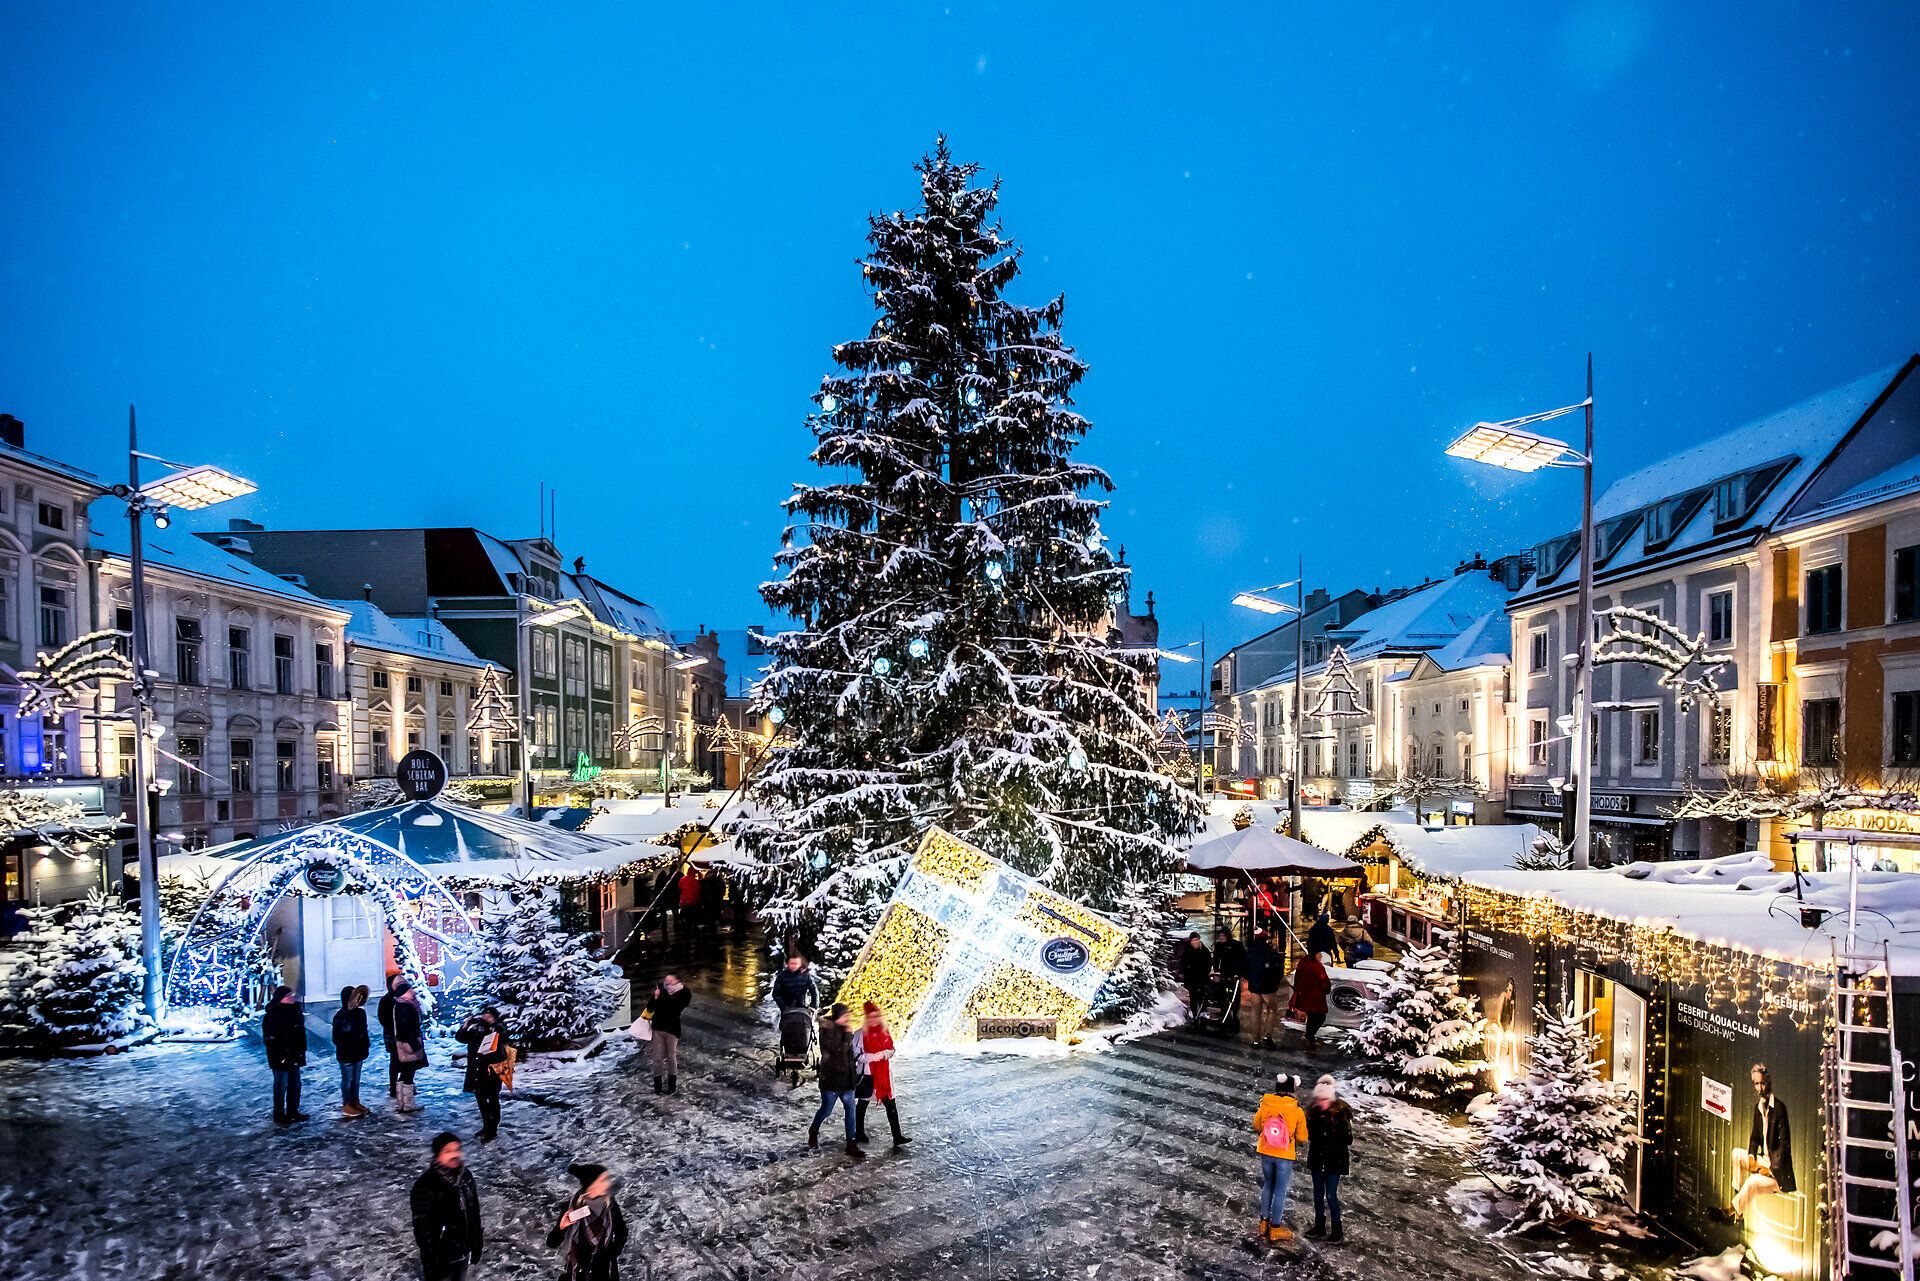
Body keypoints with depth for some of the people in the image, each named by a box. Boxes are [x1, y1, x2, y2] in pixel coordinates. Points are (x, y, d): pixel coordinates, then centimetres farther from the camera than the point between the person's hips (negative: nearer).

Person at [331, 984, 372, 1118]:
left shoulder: (360, 1013, 0)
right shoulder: (340, 1016, -16)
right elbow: (336, 1038, -12)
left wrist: (366, 1044, 3)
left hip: (358, 1052, 5)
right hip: (345, 1055, -5)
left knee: (356, 1079, 17)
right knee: (347, 1080, 5)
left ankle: (355, 1102, 30)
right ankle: (346, 1105, 18)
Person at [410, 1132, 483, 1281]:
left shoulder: (466, 1176, -5)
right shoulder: (425, 1186, -24)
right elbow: (423, 1230, -20)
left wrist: (476, 1247, 9)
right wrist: (431, 1267, -17)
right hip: (440, 1260, -6)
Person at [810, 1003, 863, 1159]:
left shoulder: (843, 1029, 6)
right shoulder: (827, 1032, -16)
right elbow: (840, 1049, -25)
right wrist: (848, 1035, -18)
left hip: (846, 1078, 6)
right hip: (831, 1078, -6)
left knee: (851, 1109, 0)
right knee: (826, 1110, 8)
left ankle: (851, 1145, 4)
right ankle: (813, 1132, 36)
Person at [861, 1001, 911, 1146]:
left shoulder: (885, 1032, 1)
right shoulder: (861, 1034, -11)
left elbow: (892, 1050, 8)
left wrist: (886, 1054, -15)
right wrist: (876, 1056, -21)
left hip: (885, 1073, 2)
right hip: (867, 1074, -2)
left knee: (891, 1104, -3)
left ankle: (897, 1137, -1)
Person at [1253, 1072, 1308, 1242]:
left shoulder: (1265, 1106, -8)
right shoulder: (1296, 1110, -15)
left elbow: (1256, 1126, 6)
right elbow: (1302, 1137, -8)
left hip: (1266, 1152, 3)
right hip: (1285, 1155, -3)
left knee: (1267, 1186, 20)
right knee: (1280, 1191, 8)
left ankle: (1264, 1223, 27)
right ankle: (1275, 1229, 16)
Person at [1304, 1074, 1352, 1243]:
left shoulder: (1341, 1111, -16)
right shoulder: (1313, 1109, -3)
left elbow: (1347, 1138, -18)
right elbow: (1309, 1134, 6)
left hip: (1334, 1160, -5)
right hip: (1317, 1158, 5)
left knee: (1331, 1195, -2)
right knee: (1318, 1194, 14)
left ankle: (1337, 1230, 14)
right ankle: (1319, 1225, 30)